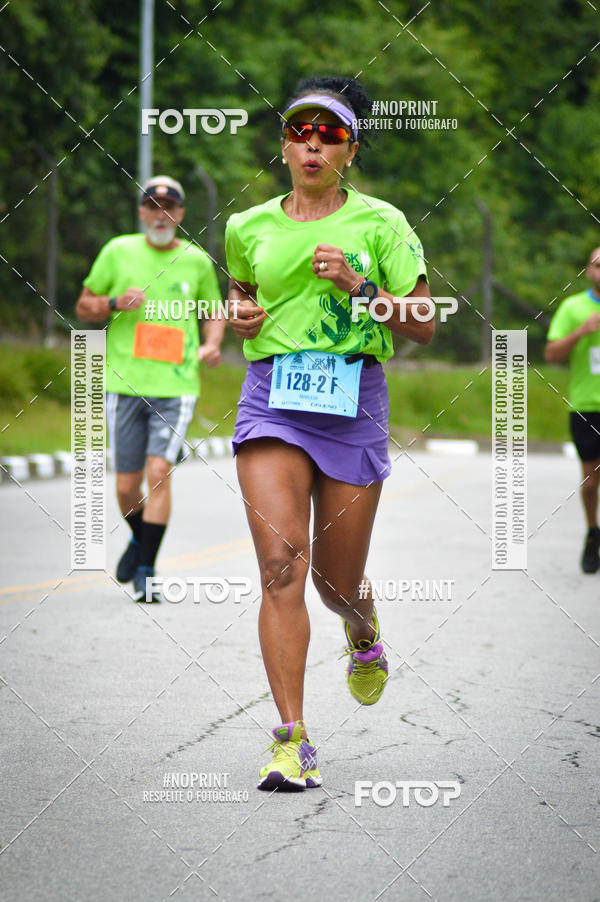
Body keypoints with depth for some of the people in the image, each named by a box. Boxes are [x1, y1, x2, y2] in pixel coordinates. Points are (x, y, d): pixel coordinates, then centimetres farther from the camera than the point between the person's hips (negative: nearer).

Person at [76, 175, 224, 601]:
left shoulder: (197, 261, 7)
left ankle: (146, 571, -9)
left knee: (159, 473, -16)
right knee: (127, 488, 4)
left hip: (177, 386, -1)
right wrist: (114, 304, -10)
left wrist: (212, 344, 2)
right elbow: (83, 307, 11)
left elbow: (214, 310, 22)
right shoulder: (118, 252, 4)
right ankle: (140, 539, 37)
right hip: (125, 385, 1)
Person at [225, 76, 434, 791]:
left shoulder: (380, 223, 3)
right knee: (281, 563, -17)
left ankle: (365, 638, 47)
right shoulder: (248, 227, 10)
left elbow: (423, 326, 1)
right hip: (272, 397, 1)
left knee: (338, 582, 7)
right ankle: (292, 741, -18)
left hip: (353, 399, -1)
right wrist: (241, 314, 7)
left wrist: (358, 285, -12)